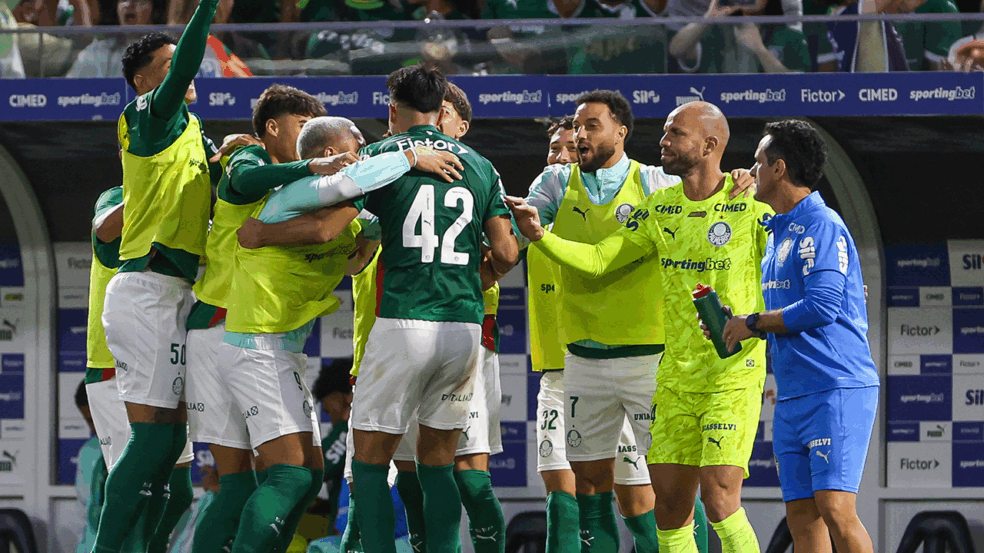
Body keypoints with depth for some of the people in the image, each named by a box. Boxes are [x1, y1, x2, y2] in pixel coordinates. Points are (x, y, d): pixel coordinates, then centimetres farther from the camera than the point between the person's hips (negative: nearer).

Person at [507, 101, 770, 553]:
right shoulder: (658, 210, 10)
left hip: (734, 378, -6)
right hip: (676, 377, 6)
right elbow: (597, 260, 10)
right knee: (669, 508, 5)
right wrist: (539, 235, -6)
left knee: (718, 501, -17)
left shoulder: (751, 207, -8)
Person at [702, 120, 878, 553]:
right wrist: (734, 327, 9)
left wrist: (754, 323, -9)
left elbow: (821, 307, -20)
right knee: (801, 516, 3)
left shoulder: (821, 226, -10)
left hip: (837, 390, -9)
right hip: (792, 398, 9)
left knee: (835, 509, -17)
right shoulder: (778, 233, 20)